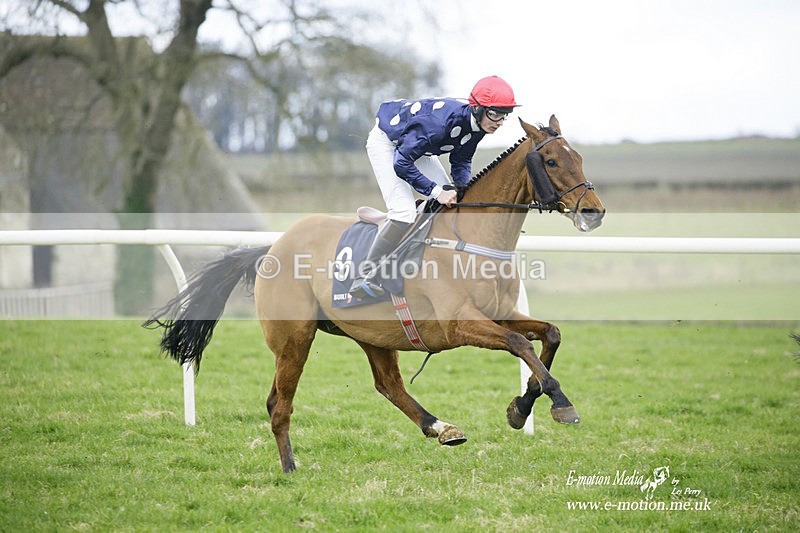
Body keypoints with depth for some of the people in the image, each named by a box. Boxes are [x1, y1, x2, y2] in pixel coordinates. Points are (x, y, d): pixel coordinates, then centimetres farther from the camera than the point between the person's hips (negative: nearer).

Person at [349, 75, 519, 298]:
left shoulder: (475, 123, -16)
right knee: (404, 211, -21)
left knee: (451, 201, 1)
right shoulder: (442, 120, -41)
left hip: (414, 144, 9)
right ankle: (364, 278, -16)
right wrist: (436, 191, -35)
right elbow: (401, 164, -37)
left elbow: (461, 160, 1)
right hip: (386, 142, -9)